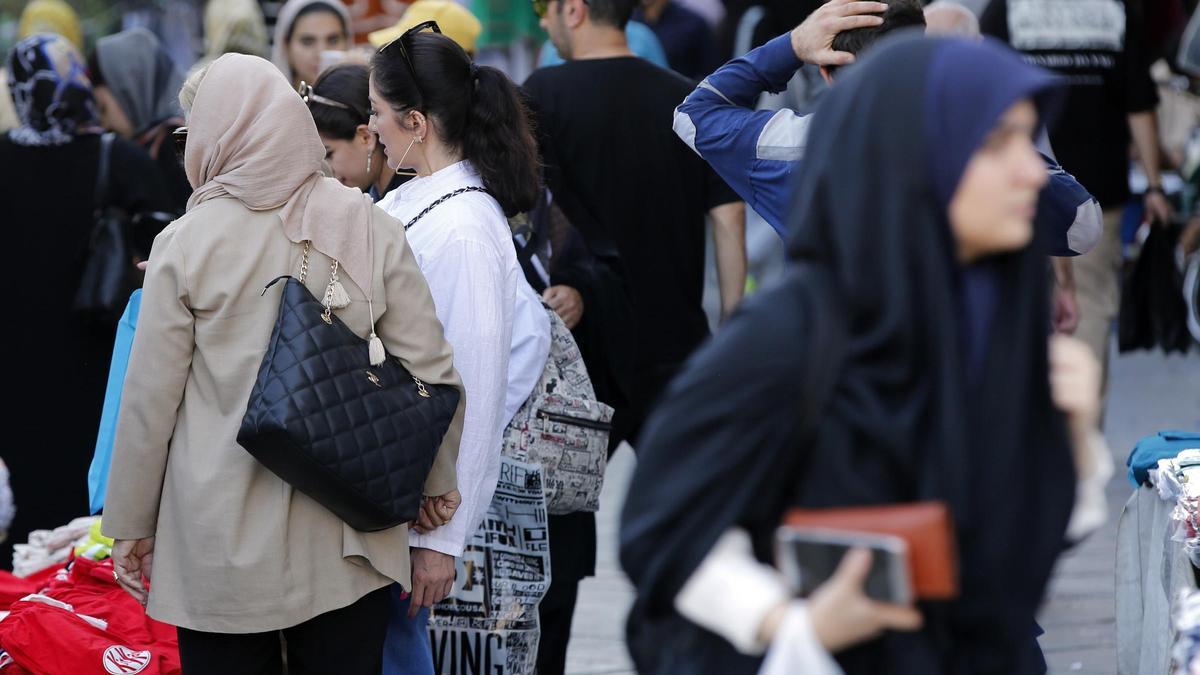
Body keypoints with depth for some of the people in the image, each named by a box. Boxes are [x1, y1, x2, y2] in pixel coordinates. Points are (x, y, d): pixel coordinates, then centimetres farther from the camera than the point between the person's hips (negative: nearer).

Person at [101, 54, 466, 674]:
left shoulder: (186, 245, -7)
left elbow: (150, 398, -3)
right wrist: (436, 486, 15)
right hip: (347, 551, 2)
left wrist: (129, 526, 8)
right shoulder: (370, 230, -2)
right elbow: (431, 373, -1)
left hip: (222, 550, -2)